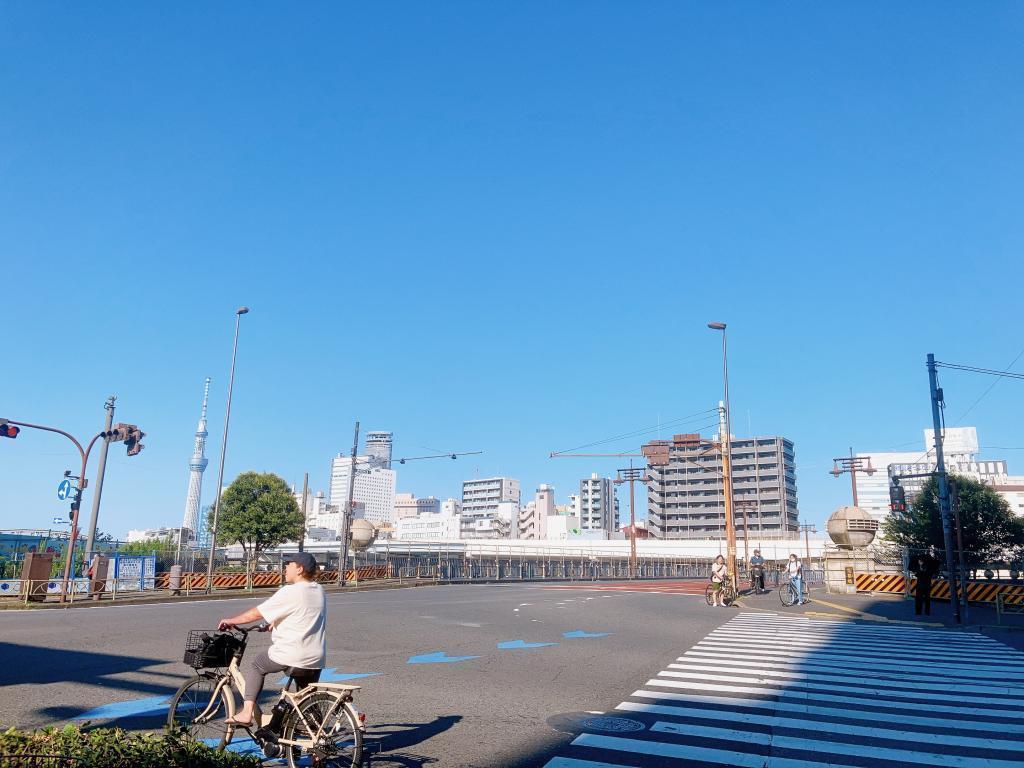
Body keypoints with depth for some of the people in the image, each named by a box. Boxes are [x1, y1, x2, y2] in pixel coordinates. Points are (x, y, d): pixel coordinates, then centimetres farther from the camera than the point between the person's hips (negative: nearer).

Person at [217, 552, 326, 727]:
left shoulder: (290, 592, -13)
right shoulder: (319, 591, 9)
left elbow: (255, 614, -7)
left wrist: (231, 621, 8)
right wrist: (276, 623, 32)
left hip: (290, 656, -7)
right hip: (317, 660, 7)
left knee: (252, 665, 16)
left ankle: (247, 712, 7)